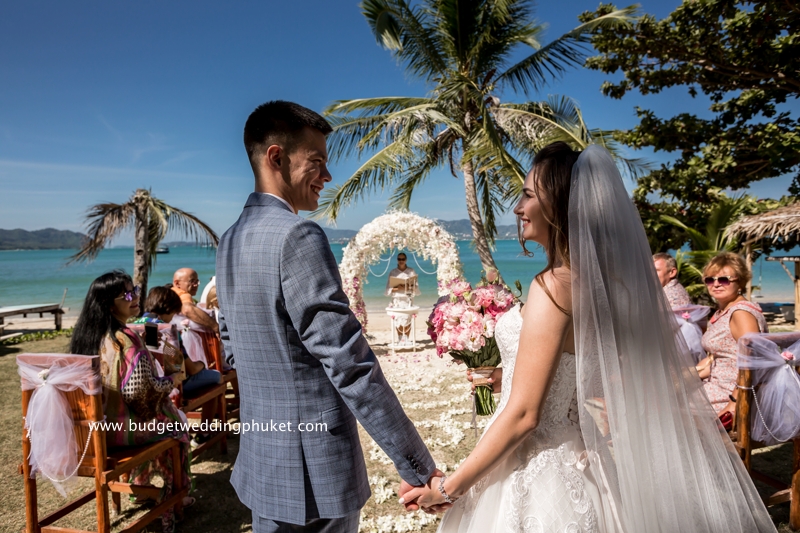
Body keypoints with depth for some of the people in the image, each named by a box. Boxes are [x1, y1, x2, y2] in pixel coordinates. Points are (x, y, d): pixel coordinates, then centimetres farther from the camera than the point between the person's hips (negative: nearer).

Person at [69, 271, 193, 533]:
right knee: (176, 424, 17)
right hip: (121, 425, -8)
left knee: (161, 414, 29)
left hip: (94, 424, 8)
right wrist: (173, 380, -6)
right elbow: (145, 391, -24)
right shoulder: (126, 341, -26)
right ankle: (169, 502, 29)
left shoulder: (86, 335, -1)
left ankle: (140, 486, 44)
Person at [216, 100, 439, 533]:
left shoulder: (230, 241, 5)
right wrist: (418, 467, -18)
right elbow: (351, 366, -25)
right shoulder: (298, 236, -22)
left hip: (261, 462, 8)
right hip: (315, 471, -8)